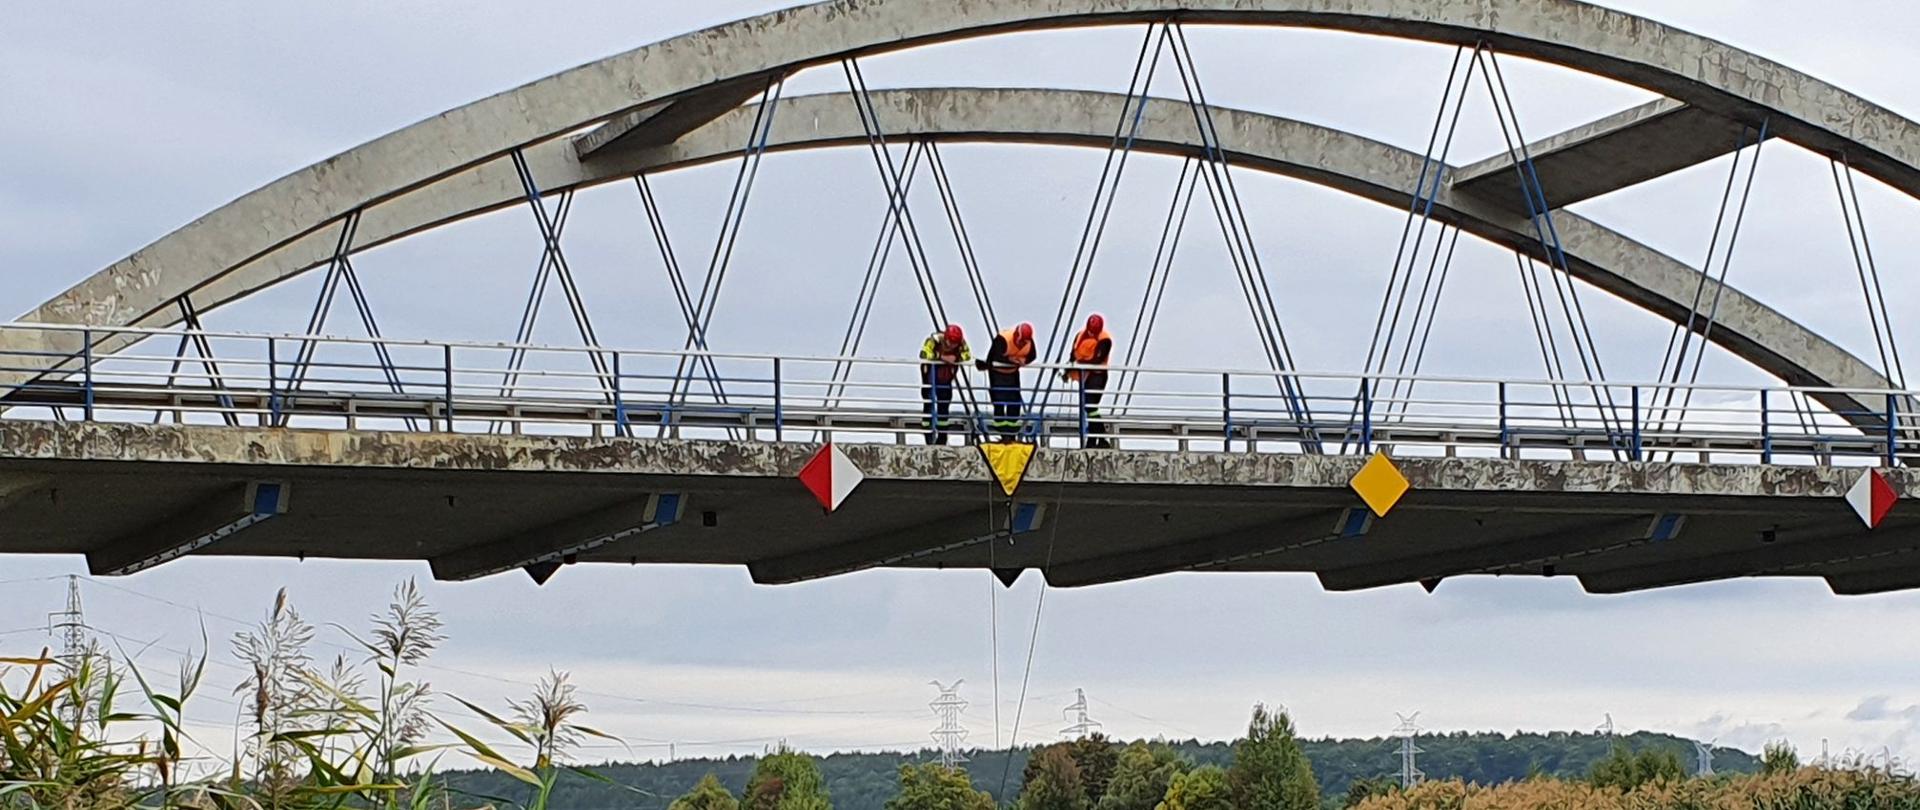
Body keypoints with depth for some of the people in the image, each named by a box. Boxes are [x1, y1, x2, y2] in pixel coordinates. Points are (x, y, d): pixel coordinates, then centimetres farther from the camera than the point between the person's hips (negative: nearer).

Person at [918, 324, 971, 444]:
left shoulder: (961, 342, -13)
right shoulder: (934, 340, -27)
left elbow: (967, 355, -14)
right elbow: (923, 353, -34)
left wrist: (956, 358, -33)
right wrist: (941, 357, -40)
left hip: (945, 375, 5)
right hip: (930, 371, -5)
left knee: (944, 405, 8)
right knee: (930, 403, -8)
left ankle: (942, 438, 17)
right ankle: (929, 437, -5)